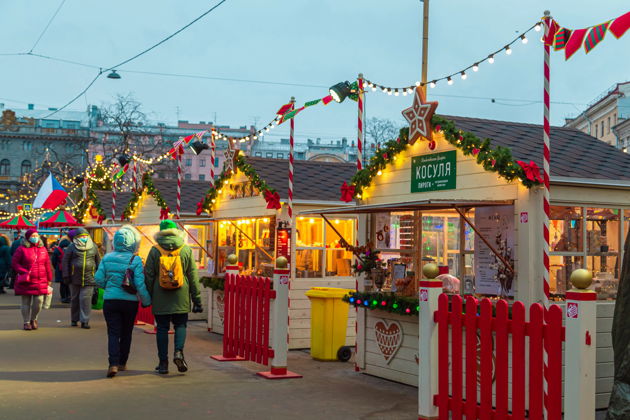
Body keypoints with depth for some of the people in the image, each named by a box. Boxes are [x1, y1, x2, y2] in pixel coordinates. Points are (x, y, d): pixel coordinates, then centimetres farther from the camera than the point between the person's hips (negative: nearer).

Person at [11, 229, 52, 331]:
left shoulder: (43, 249, 9)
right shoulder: (22, 249, -2)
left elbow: (47, 265, 11)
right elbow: (14, 263, -2)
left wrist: (49, 279, 9)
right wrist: (24, 272, -13)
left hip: (40, 281, 3)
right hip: (26, 281, -2)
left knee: (39, 301, -2)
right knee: (26, 302, 5)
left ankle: (34, 319, 21)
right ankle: (27, 322, 17)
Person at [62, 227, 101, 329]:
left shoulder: (93, 247, 7)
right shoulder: (72, 247, 1)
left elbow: (98, 261, 13)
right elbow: (65, 261, 2)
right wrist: (66, 276, -3)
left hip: (88, 279, 0)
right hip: (75, 278, 0)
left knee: (85, 299, -8)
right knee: (74, 299, 10)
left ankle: (85, 320, -4)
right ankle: (74, 319, 23)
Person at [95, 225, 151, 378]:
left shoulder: (107, 258, 0)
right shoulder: (135, 260, -10)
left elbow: (98, 279, 0)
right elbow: (140, 284, -13)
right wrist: (147, 301, -1)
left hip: (110, 301, 1)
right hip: (130, 301, -1)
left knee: (113, 333, 1)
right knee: (126, 333, 15)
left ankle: (113, 364, -16)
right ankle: (122, 363, 26)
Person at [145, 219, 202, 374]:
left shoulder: (154, 251, -2)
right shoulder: (186, 250, 0)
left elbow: (148, 276, 0)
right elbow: (193, 276, 2)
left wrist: (147, 297, 9)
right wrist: (197, 299, 6)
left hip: (160, 298, 0)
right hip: (181, 298, 0)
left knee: (162, 328, 7)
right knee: (180, 325, 12)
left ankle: (163, 362, 8)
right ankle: (178, 351, -11)